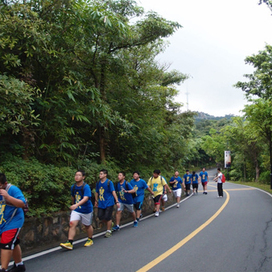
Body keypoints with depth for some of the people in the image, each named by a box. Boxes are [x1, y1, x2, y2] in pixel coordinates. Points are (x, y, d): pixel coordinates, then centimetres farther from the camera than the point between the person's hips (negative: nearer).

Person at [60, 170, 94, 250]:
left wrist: (77, 205, -46)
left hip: (86, 210, -4)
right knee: (72, 224, -12)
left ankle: (90, 240, 34)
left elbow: (85, 198, -33)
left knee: (87, 226, 12)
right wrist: (73, 205, 25)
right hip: (76, 210, 4)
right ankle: (69, 243, -12)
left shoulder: (86, 187, -19)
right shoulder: (73, 187, 1)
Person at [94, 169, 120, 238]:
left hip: (109, 203, -5)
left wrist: (117, 201, -14)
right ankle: (110, 223, 30)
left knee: (107, 217, -5)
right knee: (100, 216, 3)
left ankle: (108, 231, 12)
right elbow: (97, 192, 17)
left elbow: (113, 192, -11)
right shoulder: (98, 183, 4)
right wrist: (96, 201, 23)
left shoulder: (109, 182, -10)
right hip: (101, 203, 5)